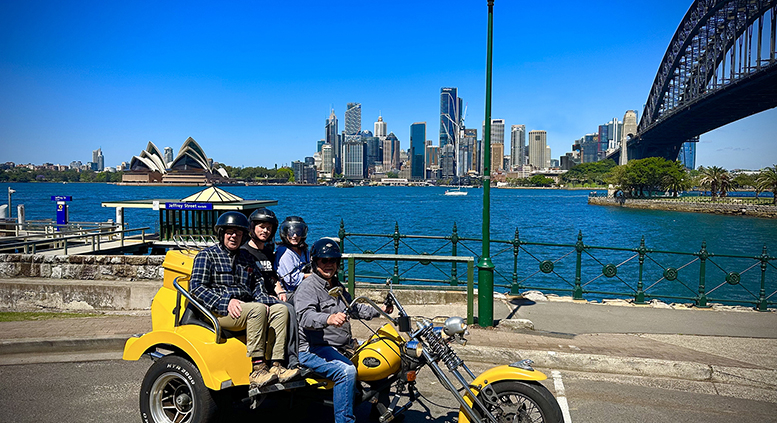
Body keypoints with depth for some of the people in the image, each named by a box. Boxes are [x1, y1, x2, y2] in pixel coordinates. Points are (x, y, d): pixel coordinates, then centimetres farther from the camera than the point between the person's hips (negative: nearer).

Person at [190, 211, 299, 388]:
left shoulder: (246, 257, 23)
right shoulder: (207, 255, 5)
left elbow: (257, 283, 21)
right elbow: (197, 287, -5)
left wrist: (263, 300, -2)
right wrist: (226, 302, -18)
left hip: (244, 309, 6)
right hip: (217, 311, -6)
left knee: (280, 309, -17)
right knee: (257, 309, -32)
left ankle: (275, 365, -27)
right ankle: (257, 369, -33)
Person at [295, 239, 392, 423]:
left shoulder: (336, 285, 19)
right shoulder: (308, 286, -11)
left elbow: (353, 308, 33)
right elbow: (305, 316, -29)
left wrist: (379, 311, 25)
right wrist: (329, 319, -48)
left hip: (343, 346, 9)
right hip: (313, 349, -9)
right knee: (347, 370, -33)